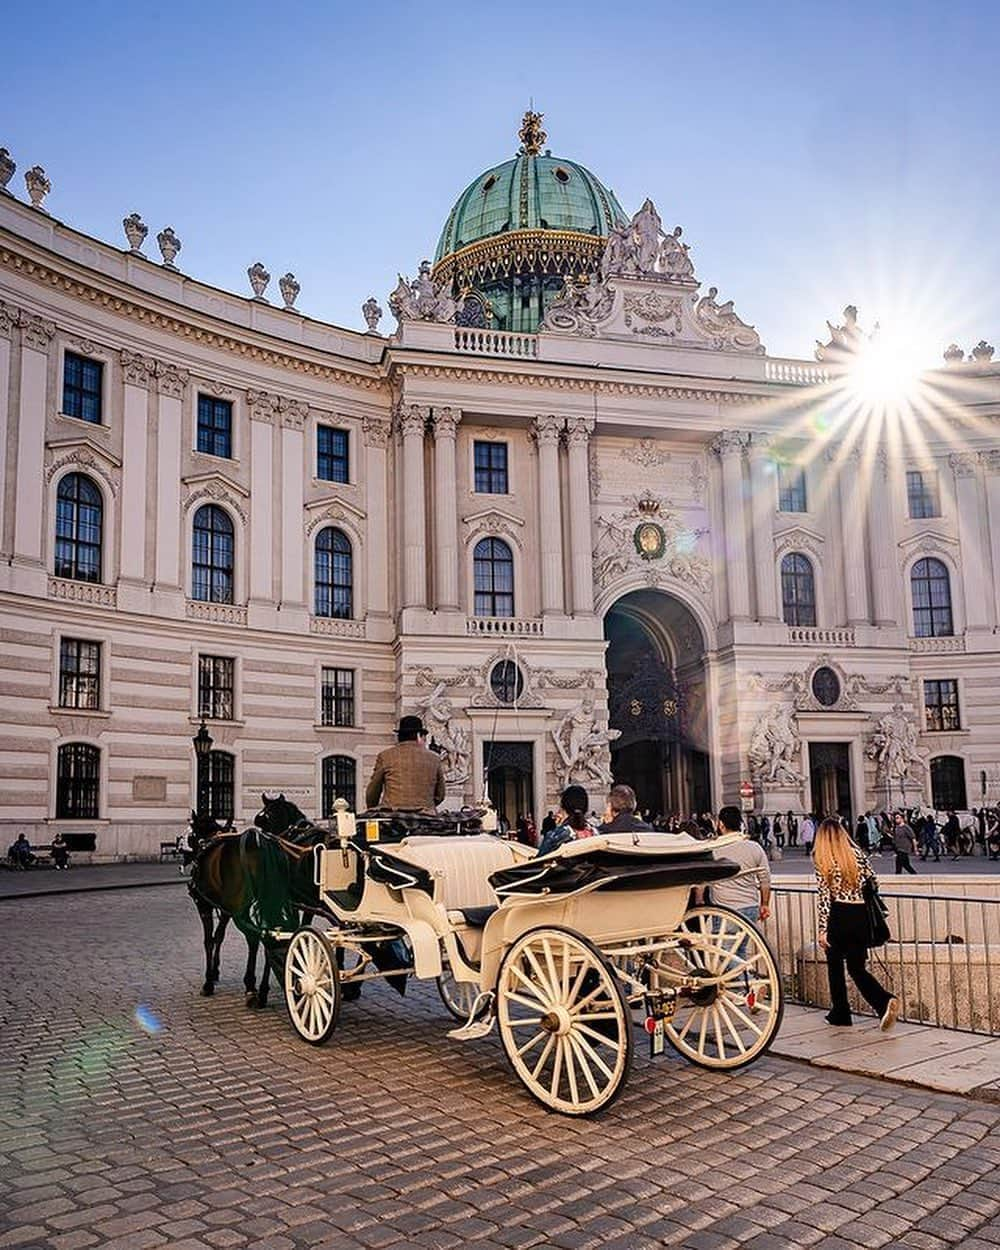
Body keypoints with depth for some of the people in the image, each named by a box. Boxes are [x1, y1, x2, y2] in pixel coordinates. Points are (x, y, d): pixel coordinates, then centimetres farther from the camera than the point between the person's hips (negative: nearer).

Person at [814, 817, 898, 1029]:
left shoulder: (821, 859, -7)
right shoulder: (857, 853, 3)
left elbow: (825, 895, -11)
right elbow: (873, 880, 8)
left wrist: (823, 929, -9)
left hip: (838, 915, -4)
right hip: (861, 914, 4)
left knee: (835, 965, 13)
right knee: (857, 968, 11)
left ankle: (840, 1014, 19)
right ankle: (885, 1001, -11)